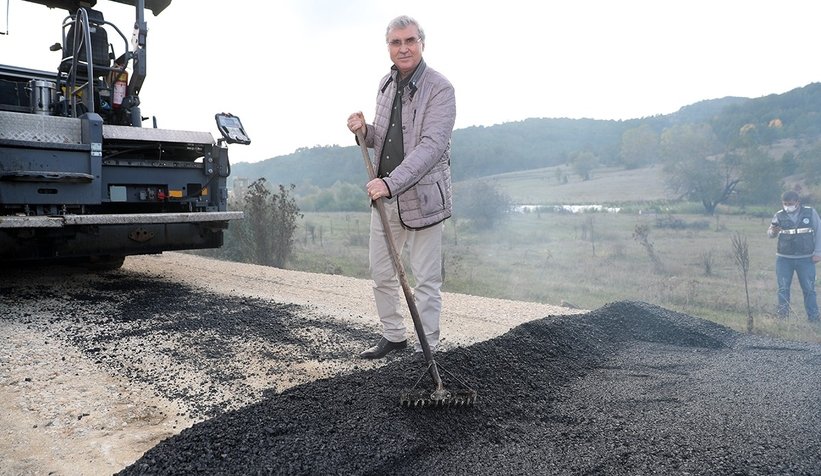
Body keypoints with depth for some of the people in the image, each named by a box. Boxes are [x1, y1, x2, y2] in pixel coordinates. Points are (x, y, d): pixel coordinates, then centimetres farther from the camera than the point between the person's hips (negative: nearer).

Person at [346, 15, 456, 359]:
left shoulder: (440, 89, -12)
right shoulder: (385, 85, 10)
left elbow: (431, 146, -22)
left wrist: (390, 183, -30)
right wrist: (365, 131, -2)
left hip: (422, 198, -7)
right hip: (384, 195, 7)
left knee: (426, 280, 2)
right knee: (381, 273, 15)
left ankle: (426, 350, 16)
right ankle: (393, 336, 33)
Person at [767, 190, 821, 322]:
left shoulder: (810, 212, 1)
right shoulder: (779, 215, 2)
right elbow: (770, 233, -6)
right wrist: (773, 231, -30)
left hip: (806, 258, -1)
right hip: (784, 258, 1)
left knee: (809, 289, 5)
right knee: (783, 288, 2)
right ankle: (782, 315, 9)